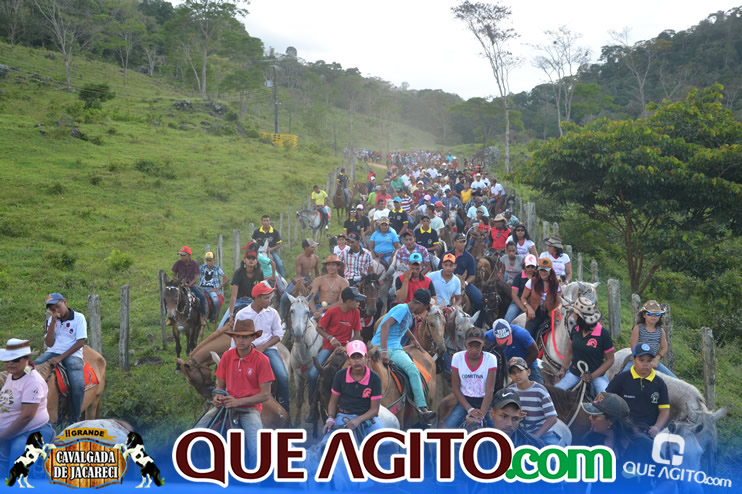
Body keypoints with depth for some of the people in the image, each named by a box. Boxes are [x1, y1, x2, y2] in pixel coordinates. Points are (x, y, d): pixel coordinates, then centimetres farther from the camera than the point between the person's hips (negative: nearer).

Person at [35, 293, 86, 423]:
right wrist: (53, 323, -12)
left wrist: (60, 358, -19)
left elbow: (81, 342, -12)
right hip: (52, 353, 5)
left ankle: (74, 421, -11)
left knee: (78, 386, -29)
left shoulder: (79, 318, -5)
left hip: (72, 354, -5)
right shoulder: (51, 320, 8)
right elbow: (49, 344, 0)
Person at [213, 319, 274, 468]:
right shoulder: (227, 356, 5)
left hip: (250, 408, -3)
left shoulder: (261, 360, -6)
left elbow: (265, 395, -7)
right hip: (228, 406, 3)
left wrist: (238, 402, -15)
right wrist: (217, 397, -9)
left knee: (256, 451, -27)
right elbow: (220, 385, 15)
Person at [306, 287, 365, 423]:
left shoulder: (356, 312, 2)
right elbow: (319, 328, 0)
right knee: (313, 374, -17)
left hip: (345, 347, 2)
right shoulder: (332, 312, -7)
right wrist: (330, 338, -15)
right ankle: (313, 408, -1)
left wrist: (349, 345, -13)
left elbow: (357, 334, 4)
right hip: (329, 347, -2)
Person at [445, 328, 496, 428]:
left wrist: (481, 415, -26)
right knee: (448, 427, -24)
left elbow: (489, 390, -14)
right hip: (464, 401, 1)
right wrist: (470, 409, -16)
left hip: (484, 402, 0)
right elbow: (455, 387, -3)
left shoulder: (490, 359, -8)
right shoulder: (457, 357, -5)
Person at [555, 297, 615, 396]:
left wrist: (592, 376, -16)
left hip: (596, 375, -3)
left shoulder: (603, 334, -13)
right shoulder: (575, 330, 1)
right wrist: (563, 369, -2)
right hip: (574, 373, 4)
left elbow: (610, 360, -9)